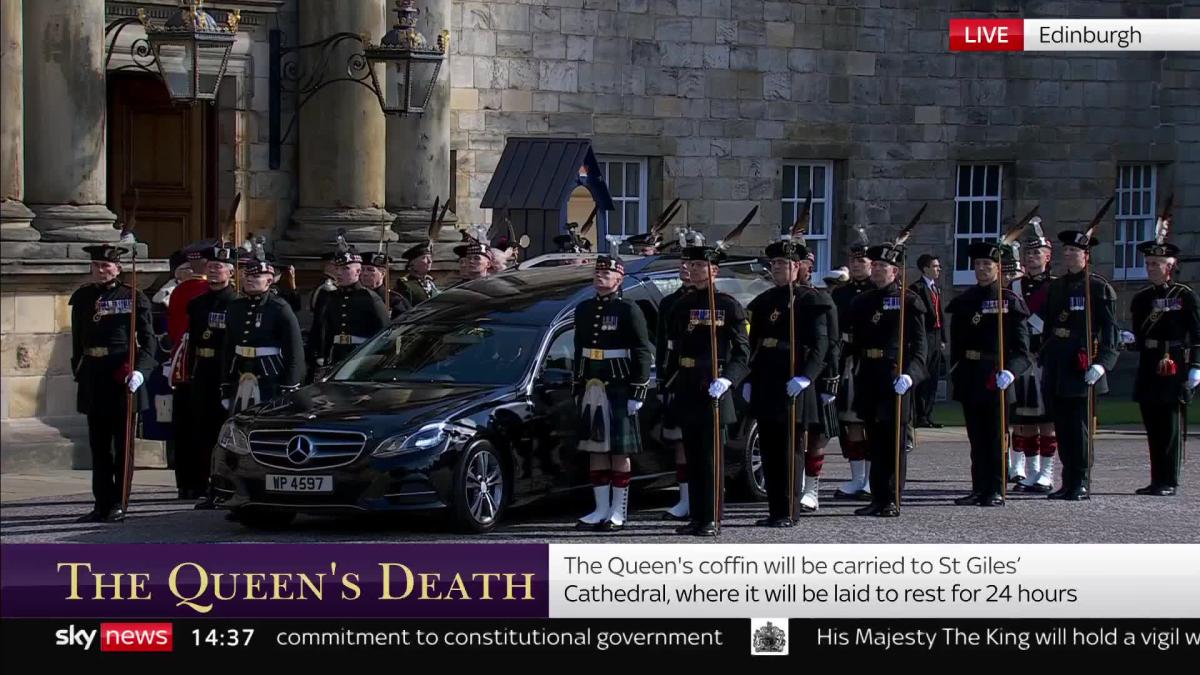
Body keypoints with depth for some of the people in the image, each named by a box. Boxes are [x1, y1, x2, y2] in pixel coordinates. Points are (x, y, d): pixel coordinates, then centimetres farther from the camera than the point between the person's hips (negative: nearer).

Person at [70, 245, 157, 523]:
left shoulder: (133, 297, -3)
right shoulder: (83, 298, 10)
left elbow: (148, 340, -7)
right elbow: (78, 340, 17)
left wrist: (140, 370, -20)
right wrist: (78, 371, 12)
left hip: (122, 372, -5)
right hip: (93, 376, 5)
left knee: (122, 442, 0)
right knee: (98, 444, 7)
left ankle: (119, 503, 3)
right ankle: (102, 503, 11)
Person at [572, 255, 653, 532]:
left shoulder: (629, 310, -5)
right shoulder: (584, 310, 13)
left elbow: (642, 353, -8)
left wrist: (637, 393, -13)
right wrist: (578, 388, 18)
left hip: (618, 388, -6)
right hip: (591, 389, 6)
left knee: (620, 451, -2)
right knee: (595, 450, 8)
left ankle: (618, 512, 3)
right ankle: (601, 509, 14)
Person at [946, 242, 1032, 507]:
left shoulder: (1010, 302, -2)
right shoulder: (963, 302, 10)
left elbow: (1022, 348, -7)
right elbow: (956, 344, 14)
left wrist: (1010, 371, -22)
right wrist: (955, 375, 9)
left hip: (996, 376, -4)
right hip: (970, 380, 4)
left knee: (995, 436, -2)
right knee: (976, 437, 8)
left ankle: (995, 491, 2)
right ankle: (979, 489, 13)